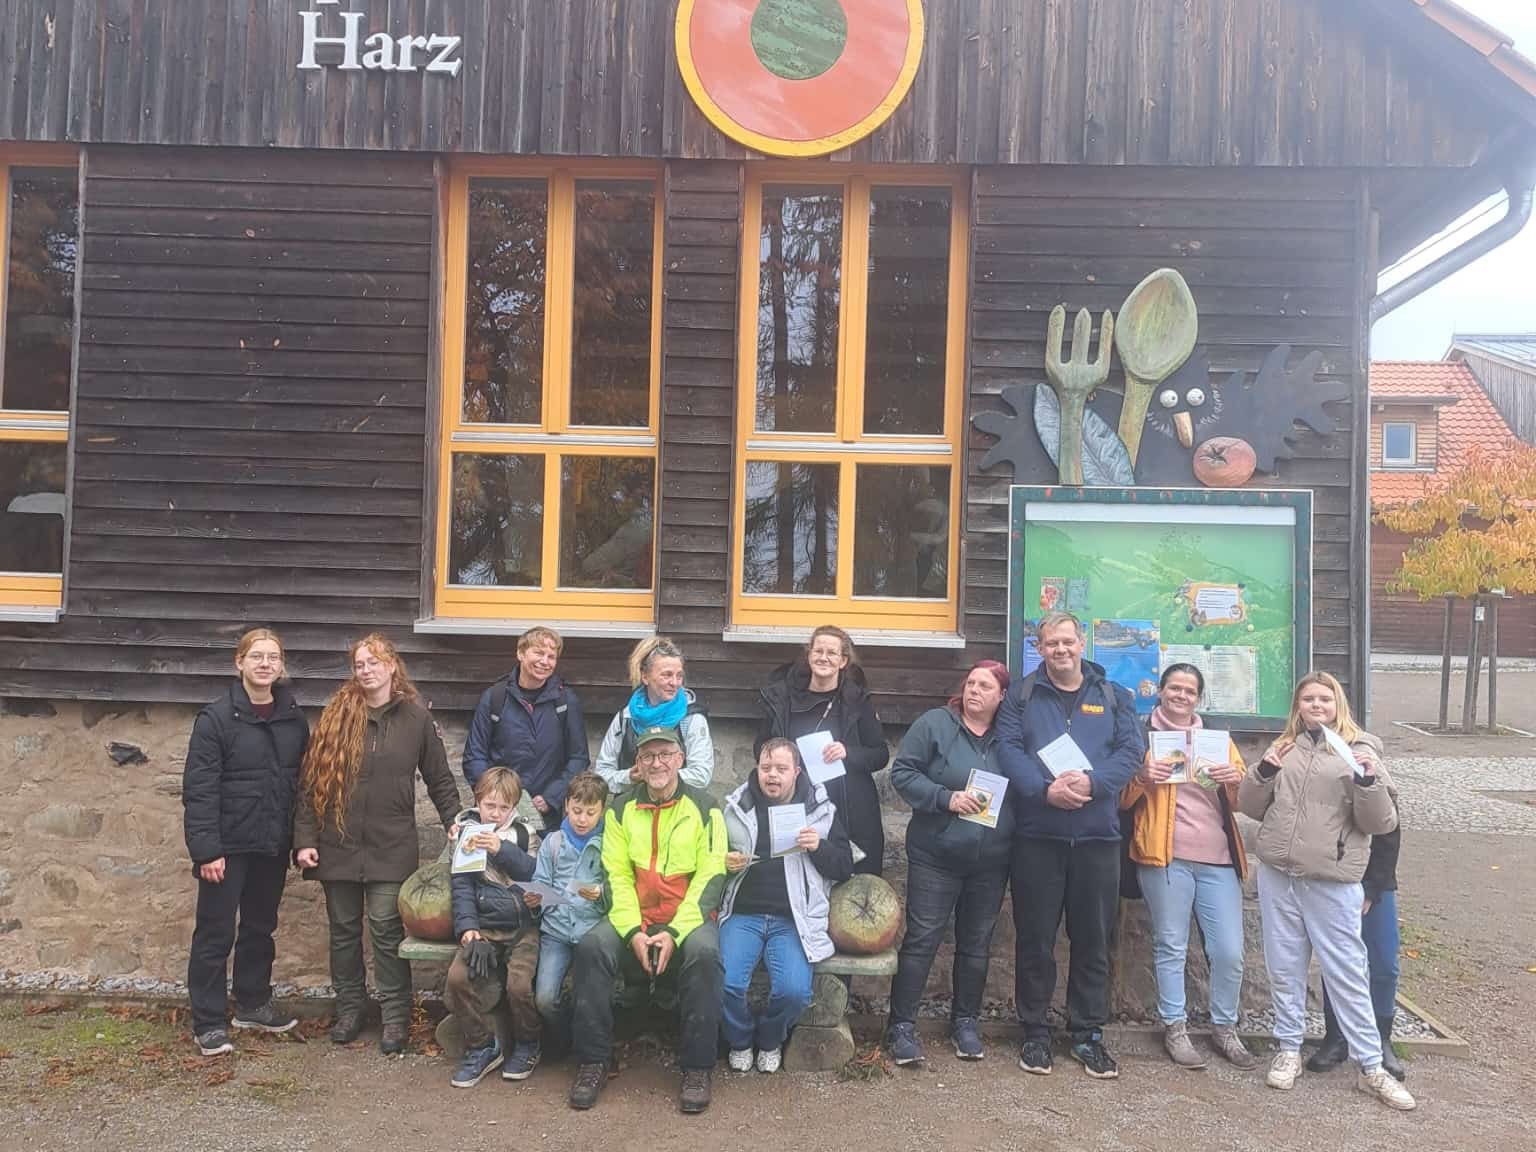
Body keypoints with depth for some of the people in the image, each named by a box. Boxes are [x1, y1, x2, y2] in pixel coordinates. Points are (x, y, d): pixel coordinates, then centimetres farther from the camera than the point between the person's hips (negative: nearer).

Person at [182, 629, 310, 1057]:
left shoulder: (294, 719, 5)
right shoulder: (216, 717, -11)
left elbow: (303, 781, 10)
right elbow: (199, 787, -14)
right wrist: (206, 849, -18)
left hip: (272, 845, 5)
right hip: (229, 845, -5)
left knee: (261, 926, 17)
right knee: (215, 933, 2)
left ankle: (253, 1004, 32)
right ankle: (208, 1022, 13)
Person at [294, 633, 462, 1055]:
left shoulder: (416, 718, 1)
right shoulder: (338, 715, 1)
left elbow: (439, 779, 7)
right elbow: (311, 780, 2)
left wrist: (456, 823, -2)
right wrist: (304, 839, -3)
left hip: (391, 847, -2)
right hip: (339, 844, 2)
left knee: (387, 930, -2)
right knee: (344, 929, 11)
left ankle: (396, 1017, 10)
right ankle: (349, 1008, 27)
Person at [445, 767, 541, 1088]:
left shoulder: (524, 833, 7)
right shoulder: (468, 835, 10)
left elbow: (535, 872, -7)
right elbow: (462, 887, 4)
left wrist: (502, 850, -20)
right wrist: (468, 930, -10)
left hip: (524, 926, -2)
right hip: (485, 926, 2)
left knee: (519, 984, -24)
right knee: (457, 977, -24)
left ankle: (527, 1045, 7)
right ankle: (482, 1047, -1)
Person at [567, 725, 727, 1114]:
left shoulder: (704, 808, 2)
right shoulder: (621, 809, 9)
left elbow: (710, 878, -5)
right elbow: (616, 876, 1)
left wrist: (675, 933, -17)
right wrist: (633, 933, -14)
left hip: (688, 919, -2)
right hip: (633, 920, 2)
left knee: (703, 951, -33)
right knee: (591, 947, -26)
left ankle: (697, 1068, -19)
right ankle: (593, 1063, -13)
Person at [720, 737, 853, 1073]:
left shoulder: (822, 810, 8)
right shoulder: (735, 806, 10)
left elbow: (844, 868, 8)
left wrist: (819, 847, -11)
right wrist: (724, 863, -5)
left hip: (793, 919, -1)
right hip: (742, 914, 1)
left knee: (794, 990, -24)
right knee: (725, 983, -24)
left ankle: (770, 1041, 11)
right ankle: (739, 1041, 10)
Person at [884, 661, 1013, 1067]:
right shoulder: (935, 723, -5)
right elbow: (902, 772, -8)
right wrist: (946, 798, -18)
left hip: (991, 863, 4)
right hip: (935, 857, -3)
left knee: (976, 945, 13)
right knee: (921, 940, -1)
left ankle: (965, 1022, 28)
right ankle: (901, 1026, 7)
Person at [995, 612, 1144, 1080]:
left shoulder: (1114, 697, 10)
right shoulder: (1021, 695, 7)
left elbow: (1132, 749, -1)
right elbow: (1008, 749, -5)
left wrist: (1092, 781, -18)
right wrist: (1045, 790, -21)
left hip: (1098, 835, 1)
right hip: (1036, 834, -1)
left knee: (1093, 938, 8)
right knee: (1035, 937, 5)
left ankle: (1088, 1034, 20)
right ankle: (1034, 1032, 17)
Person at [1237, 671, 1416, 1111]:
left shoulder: (1360, 750, 0)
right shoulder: (1284, 747, 11)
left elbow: (1381, 823, -5)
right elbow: (1251, 807, 12)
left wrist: (1367, 778, -22)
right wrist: (1265, 771, -6)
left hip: (1332, 881, -4)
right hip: (1277, 875, 4)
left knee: (1346, 972, 0)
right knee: (1284, 968, 10)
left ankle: (1371, 1067, 12)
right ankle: (1289, 1049, 24)